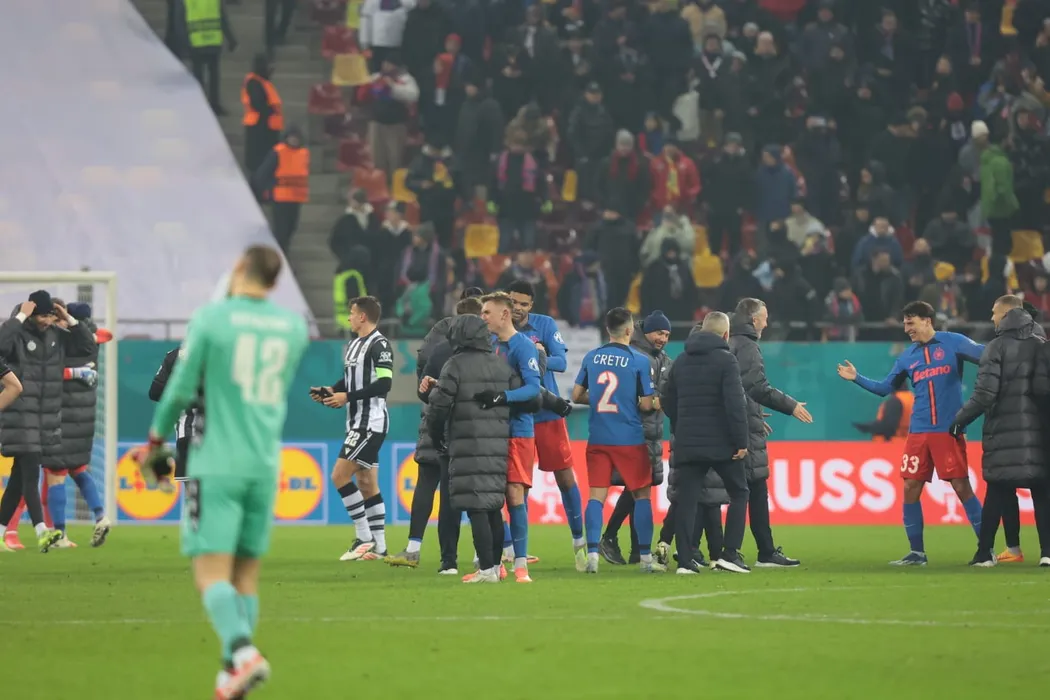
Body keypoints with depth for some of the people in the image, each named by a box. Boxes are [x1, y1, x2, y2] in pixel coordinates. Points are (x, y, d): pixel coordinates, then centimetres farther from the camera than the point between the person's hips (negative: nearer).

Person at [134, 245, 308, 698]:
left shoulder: (211, 318, -6)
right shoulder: (295, 327, 7)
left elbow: (181, 388, -2)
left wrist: (155, 441, 12)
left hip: (217, 464, -4)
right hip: (265, 465, 4)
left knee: (211, 573, -9)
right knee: (245, 574, 11)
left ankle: (242, 651, -30)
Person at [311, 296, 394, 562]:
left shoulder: (379, 345, -14)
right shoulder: (353, 345, 15)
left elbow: (384, 384, -21)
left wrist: (347, 397, -21)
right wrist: (331, 391, 4)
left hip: (371, 421, -10)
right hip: (357, 422, 10)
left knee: (340, 475, -12)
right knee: (366, 484, 9)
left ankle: (364, 537, -7)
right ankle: (379, 547, 12)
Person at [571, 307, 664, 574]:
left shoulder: (591, 358, 3)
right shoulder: (639, 361, -8)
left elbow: (577, 395, 8)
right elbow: (646, 404, -9)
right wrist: (651, 402, 14)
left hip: (598, 439, 3)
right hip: (630, 439, -3)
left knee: (596, 496, 3)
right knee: (641, 494, 8)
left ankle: (592, 556, -8)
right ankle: (645, 558, 6)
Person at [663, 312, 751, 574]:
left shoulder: (681, 361, 12)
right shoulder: (725, 360, -8)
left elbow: (669, 403, 17)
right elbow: (735, 403, -15)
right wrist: (742, 441, -12)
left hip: (687, 444, 5)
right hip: (721, 443, -5)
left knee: (686, 500, 4)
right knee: (738, 493, 10)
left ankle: (685, 560, -3)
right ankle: (730, 554, 0)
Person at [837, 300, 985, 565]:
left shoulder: (953, 343, -1)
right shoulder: (907, 357, 12)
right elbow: (886, 387, 20)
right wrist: (857, 378, 11)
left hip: (949, 430, -5)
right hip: (919, 432, 5)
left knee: (962, 486, -7)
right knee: (910, 489, 2)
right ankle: (917, 553, 12)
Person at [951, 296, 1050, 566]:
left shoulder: (997, 347, -5)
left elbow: (984, 394, -11)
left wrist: (959, 421, -2)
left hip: (1002, 431, -2)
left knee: (996, 493, 4)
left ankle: (985, 552, 4)